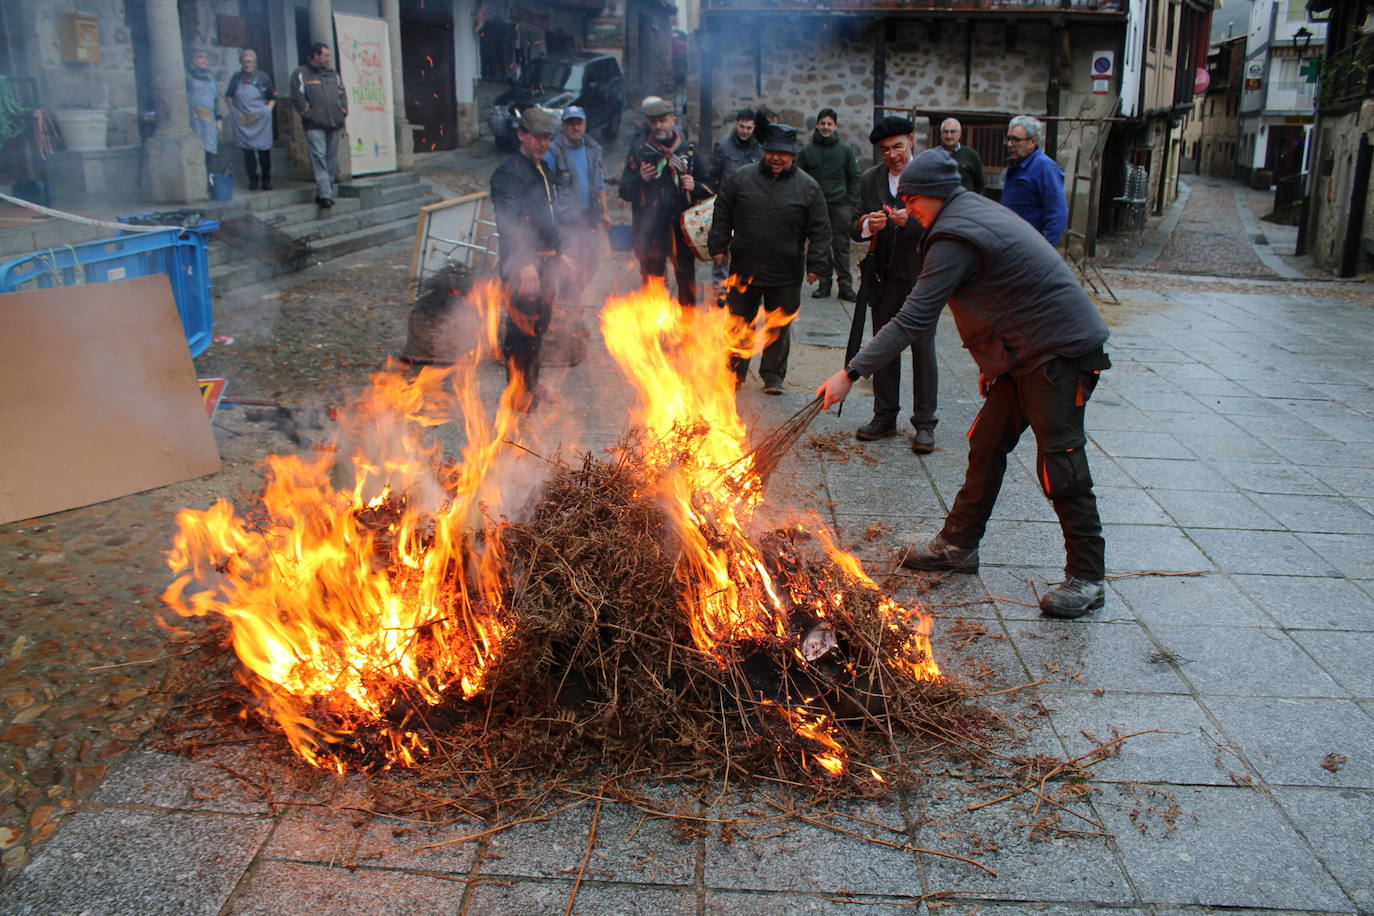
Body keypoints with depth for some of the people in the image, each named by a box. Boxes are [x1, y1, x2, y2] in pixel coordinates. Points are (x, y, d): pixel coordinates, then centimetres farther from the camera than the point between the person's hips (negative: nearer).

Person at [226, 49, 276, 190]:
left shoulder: (263, 78, 3)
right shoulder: (236, 78, 7)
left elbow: (272, 99, 10)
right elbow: (229, 96, 16)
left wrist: (266, 111, -2)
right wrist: (235, 113, 5)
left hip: (261, 120, -1)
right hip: (243, 121, 1)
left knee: (264, 152, -2)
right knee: (248, 152, 0)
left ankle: (266, 180, 12)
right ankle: (253, 181, 8)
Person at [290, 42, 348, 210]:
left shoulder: (333, 74, 18)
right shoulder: (301, 74, -1)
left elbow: (342, 93, 21)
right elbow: (297, 97, -7)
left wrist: (343, 110, 7)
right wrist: (309, 113, -10)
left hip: (334, 123, 6)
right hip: (314, 125, -6)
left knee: (332, 159, 7)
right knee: (319, 158, -13)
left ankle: (324, 193, 16)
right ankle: (325, 194, -18)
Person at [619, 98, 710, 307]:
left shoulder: (688, 152, 10)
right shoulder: (639, 152, 7)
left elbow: (708, 189, 14)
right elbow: (624, 191, 4)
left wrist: (695, 186, -8)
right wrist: (640, 179, -16)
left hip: (682, 228, 1)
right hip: (650, 231, -1)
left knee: (687, 281, 3)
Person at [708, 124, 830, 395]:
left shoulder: (808, 187, -2)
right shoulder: (740, 177, 1)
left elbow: (820, 230, -1)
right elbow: (722, 215, 8)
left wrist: (816, 265, -6)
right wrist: (718, 246, 3)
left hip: (785, 275, -1)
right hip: (743, 270, 1)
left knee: (779, 329, 9)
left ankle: (773, 376, 24)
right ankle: (735, 372, 27)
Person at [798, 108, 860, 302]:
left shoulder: (846, 149, 7)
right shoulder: (807, 150, 6)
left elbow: (854, 178, 9)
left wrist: (851, 203, 0)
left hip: (839, 204, -1)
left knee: (841, 245, -1)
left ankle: (846, 285, 1)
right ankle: (824, 283, 10)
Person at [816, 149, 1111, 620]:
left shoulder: (955, 239, -19)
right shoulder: (978, 213, 13)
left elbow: (912, 319, -24)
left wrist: (851, 373, -24)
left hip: (1061, 352, -10)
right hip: (1026, 351, 10)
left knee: (1059, 465, -6)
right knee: (986, 446, 12)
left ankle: (1087, 578, 5)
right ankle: (958, 545, 23)